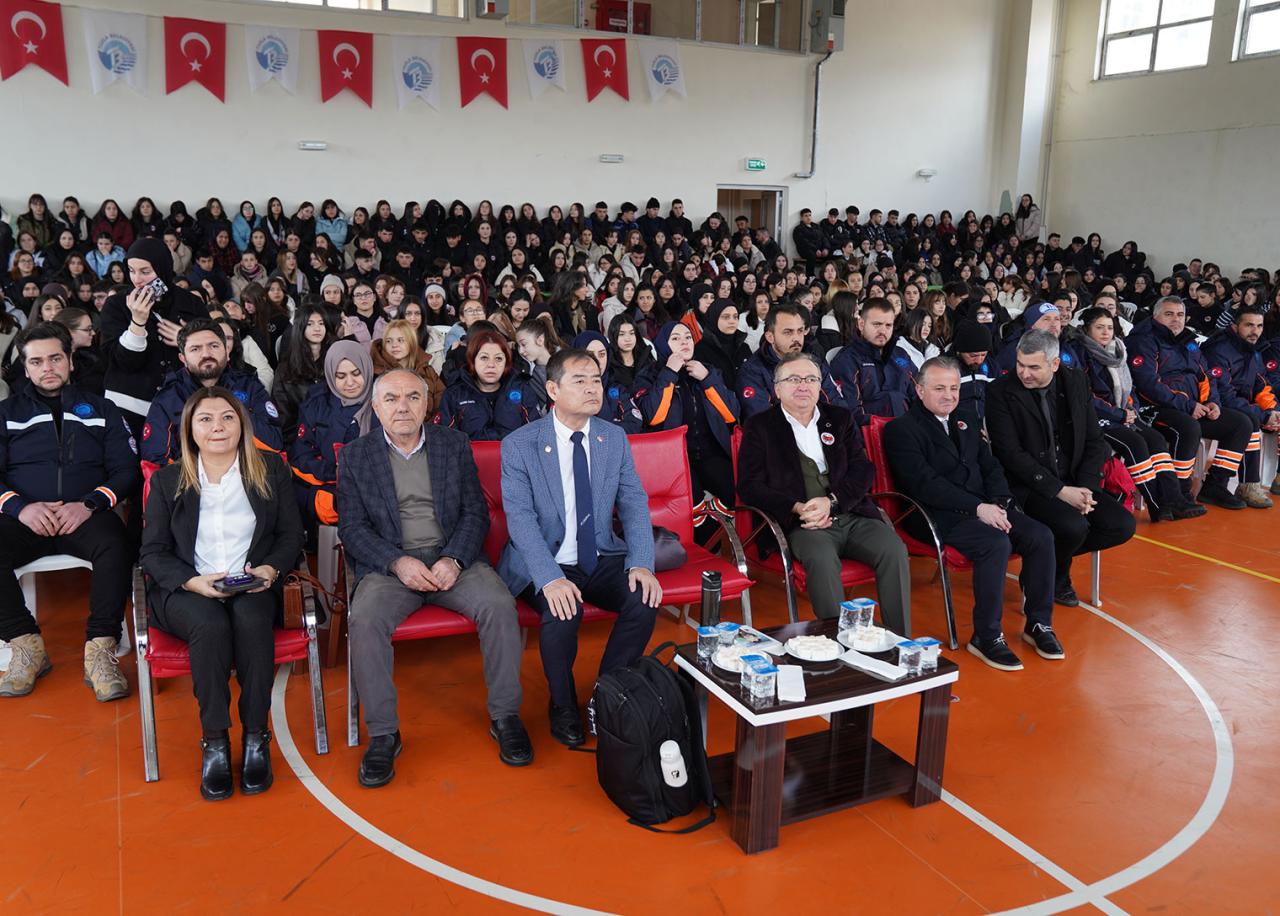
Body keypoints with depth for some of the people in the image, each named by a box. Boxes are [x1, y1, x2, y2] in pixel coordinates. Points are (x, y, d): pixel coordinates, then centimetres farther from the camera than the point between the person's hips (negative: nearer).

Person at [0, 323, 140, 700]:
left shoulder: (100, 409, 17)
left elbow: (127, 469, 7)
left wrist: (90, 504, -11)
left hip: (86, 515, -1)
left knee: (116, 545, -35)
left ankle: (100, 651, -31)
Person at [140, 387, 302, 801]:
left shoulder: (270, 470, 11)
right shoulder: (167, 481, 10)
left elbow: (291, 535, 9)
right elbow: (153, 552, 5)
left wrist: (270, 569, -13)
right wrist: (193, 581, -15)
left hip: (253, 586, 0)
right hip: (186, 591, 0)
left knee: (251, 620, -35)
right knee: (211, 625, -34)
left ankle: (256, 738, -24)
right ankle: (214, 743, -23)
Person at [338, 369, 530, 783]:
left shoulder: (455, 444, 9)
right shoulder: (355, 455, 7)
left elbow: (476, 512, 5)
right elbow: (351, 527, 1)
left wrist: (453, 560, -13)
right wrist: (398, 562, -16)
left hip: (453, 558, 1)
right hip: (390, 564, 0)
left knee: (499, 605, -27)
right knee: (364, 619, -31)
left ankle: (504, 716, -11)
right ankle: (383, 733, -16)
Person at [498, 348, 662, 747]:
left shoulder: (615, 437, 4)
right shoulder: (519, 445, -9)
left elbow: (634, 504, 2)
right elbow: (520, 518, -17)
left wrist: (641, 563, -15)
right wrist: (551, 579, -32)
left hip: (602, 560, 4)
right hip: (545, 563, -4)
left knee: (644, 598, -23)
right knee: (563, 612, -32)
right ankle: (563, 706, -2)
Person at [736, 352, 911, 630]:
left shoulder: (841, 419, 20)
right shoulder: (760, 427, 10)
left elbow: (863, 471, 9)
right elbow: (749, 486, 2)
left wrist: (831, 501, -10)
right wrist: (797, 508, -13)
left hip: (853, 515, 3)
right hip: (803, 524, -3)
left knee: (894, 549, -24)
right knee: (822, 559, -35)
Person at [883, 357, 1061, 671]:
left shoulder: (966, 426, 22)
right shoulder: (901, 430, -4)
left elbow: (991, 467, 18)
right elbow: (924, 483, -15)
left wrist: (999, 503, -4)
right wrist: (978, 507, -20)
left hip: (984, 508, 8)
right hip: (936, 516, -7)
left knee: (1041, 536, -12)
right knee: (996, 543, -31)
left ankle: (1038, 624, 3)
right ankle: (986, 637, -17)